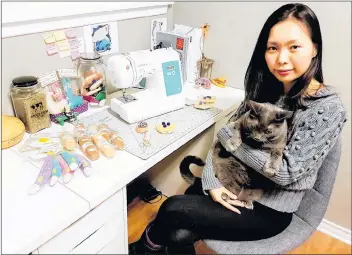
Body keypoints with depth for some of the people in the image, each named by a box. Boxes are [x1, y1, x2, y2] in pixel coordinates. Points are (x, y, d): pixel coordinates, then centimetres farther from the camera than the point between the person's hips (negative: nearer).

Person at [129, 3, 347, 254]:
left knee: (174, 209, -15)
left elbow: (287, 172, -22)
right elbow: (224, 138, -1)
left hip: (271, 208, -4)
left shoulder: (329, 108, -18)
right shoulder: (264, 89, 0)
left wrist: (230, 138, -16)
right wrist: (212, 182, -15)